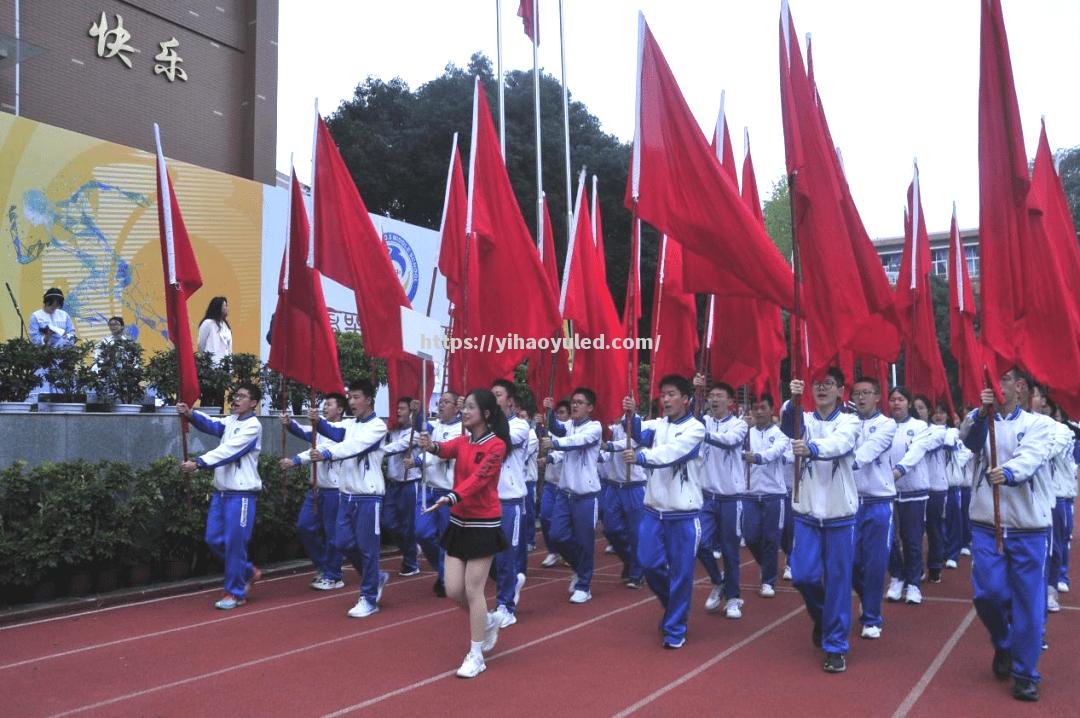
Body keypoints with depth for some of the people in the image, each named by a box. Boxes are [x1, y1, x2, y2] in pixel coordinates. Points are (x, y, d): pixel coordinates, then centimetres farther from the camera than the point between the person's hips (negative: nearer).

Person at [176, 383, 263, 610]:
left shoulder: (253, 426, -11)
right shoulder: (231, 421, 13)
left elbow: (228, 451, -21)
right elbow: (211, 424, -4)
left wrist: (198, 463, -29)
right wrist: (190, 414, -23)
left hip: (241, 493, -8)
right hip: (221, 491, 8)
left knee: (234, 543, -3)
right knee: (214, 540, 10)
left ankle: (235, 593, 10)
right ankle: (248, 572, 28)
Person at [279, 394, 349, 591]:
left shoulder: (345, 427, -8)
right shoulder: (319, 426, 13)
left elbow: (335, 434, -31)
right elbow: (304, 433, -6)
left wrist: (319, 422, -51)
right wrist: (289, 424, -27)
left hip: (335, 489, -7)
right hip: (317, 487, 7)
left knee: (332, 532, -1)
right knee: (304, 526, 7)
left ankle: (333, 577, 12)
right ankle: (322, 566, 23)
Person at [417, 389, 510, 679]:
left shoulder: (496, 445, -13)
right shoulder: (462, 441, 6)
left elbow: (479, 478, -26)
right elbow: (446, 450, -15)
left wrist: (451, 498, -41)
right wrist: (430, 445, -39)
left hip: (484, 525, -6)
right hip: (459, 523, 7)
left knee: (473, 590, -2)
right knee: (453, 590, 7)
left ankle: (476, 656, 13)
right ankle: (489, 621, 35)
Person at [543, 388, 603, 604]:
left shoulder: (594, 427, -9)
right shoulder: (567, 424, 7)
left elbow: (579, 441, -29)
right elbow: (557, 429, -16)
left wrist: (555, 443, -45)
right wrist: (550, 412, -35)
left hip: (586, 494, -5)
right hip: (564, 491, 5)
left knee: (584, 541, 2)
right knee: (557, 536, 5)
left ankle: (583, 586, 16)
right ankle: (578, 568, 30)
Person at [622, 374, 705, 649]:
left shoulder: (695, 428, -7)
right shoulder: (657, 425, 8)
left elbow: (672, 451, -23)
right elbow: (640, 433, -12)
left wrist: (640, 456, -36)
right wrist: (630, 416, -32)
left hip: (683, 512, -5)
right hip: (654, 509, 5)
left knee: (681, 571, 2)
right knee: (649, 564, 7)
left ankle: (675, 628, 16)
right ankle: (674, 605, 35)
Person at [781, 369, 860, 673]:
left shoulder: (849, 422, -4)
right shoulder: (804, 419, 3)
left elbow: (839, 443, -27)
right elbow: (788, 427, -21)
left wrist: (811, 448, -48)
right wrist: (793, 402, -42)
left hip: (839, 512, -2)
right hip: (807, 510, 2)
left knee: (837, 580, 1)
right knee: (803, 576, 1)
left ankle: (835, 645, 13)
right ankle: (822, 616, 32)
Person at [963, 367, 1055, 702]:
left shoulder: (1037, 424, 1)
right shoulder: (980, 420, 6)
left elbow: (1030, 456, -19)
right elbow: (971, 442, -17)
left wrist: (1008, 473, -41)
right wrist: (982, 412, -36)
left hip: (1029, 526, -1)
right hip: (986, 523, 1)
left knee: (1028, 601, 0)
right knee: (988, 594, -3)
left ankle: (1025, 674, 14)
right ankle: (1003, 644, 28)